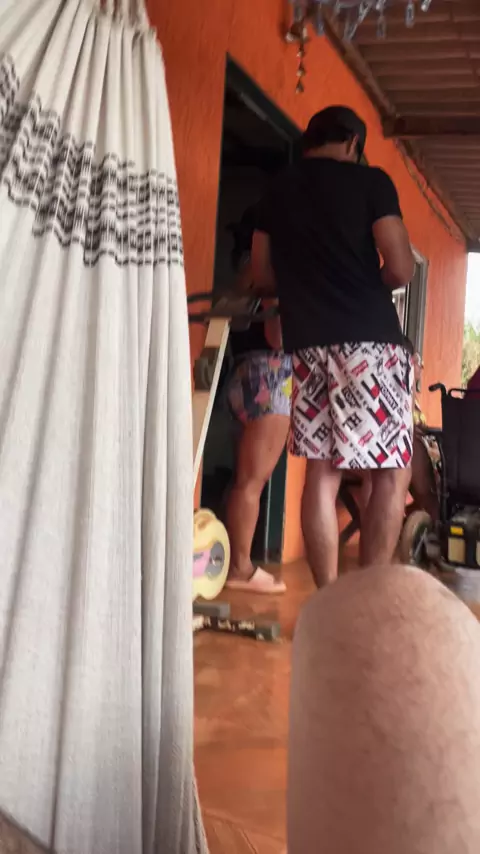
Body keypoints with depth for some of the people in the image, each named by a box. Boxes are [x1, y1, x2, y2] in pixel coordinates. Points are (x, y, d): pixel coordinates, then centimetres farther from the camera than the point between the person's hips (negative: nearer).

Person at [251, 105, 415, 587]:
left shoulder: (277, 192, 15)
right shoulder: (370, 182, 1)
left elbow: (262, 277, 15)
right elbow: (401, 270, -7)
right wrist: (367, 284, 13)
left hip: (306, 343, 5)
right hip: (369, 339, -5)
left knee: (321, 473, 6)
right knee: (392, 472, 2)